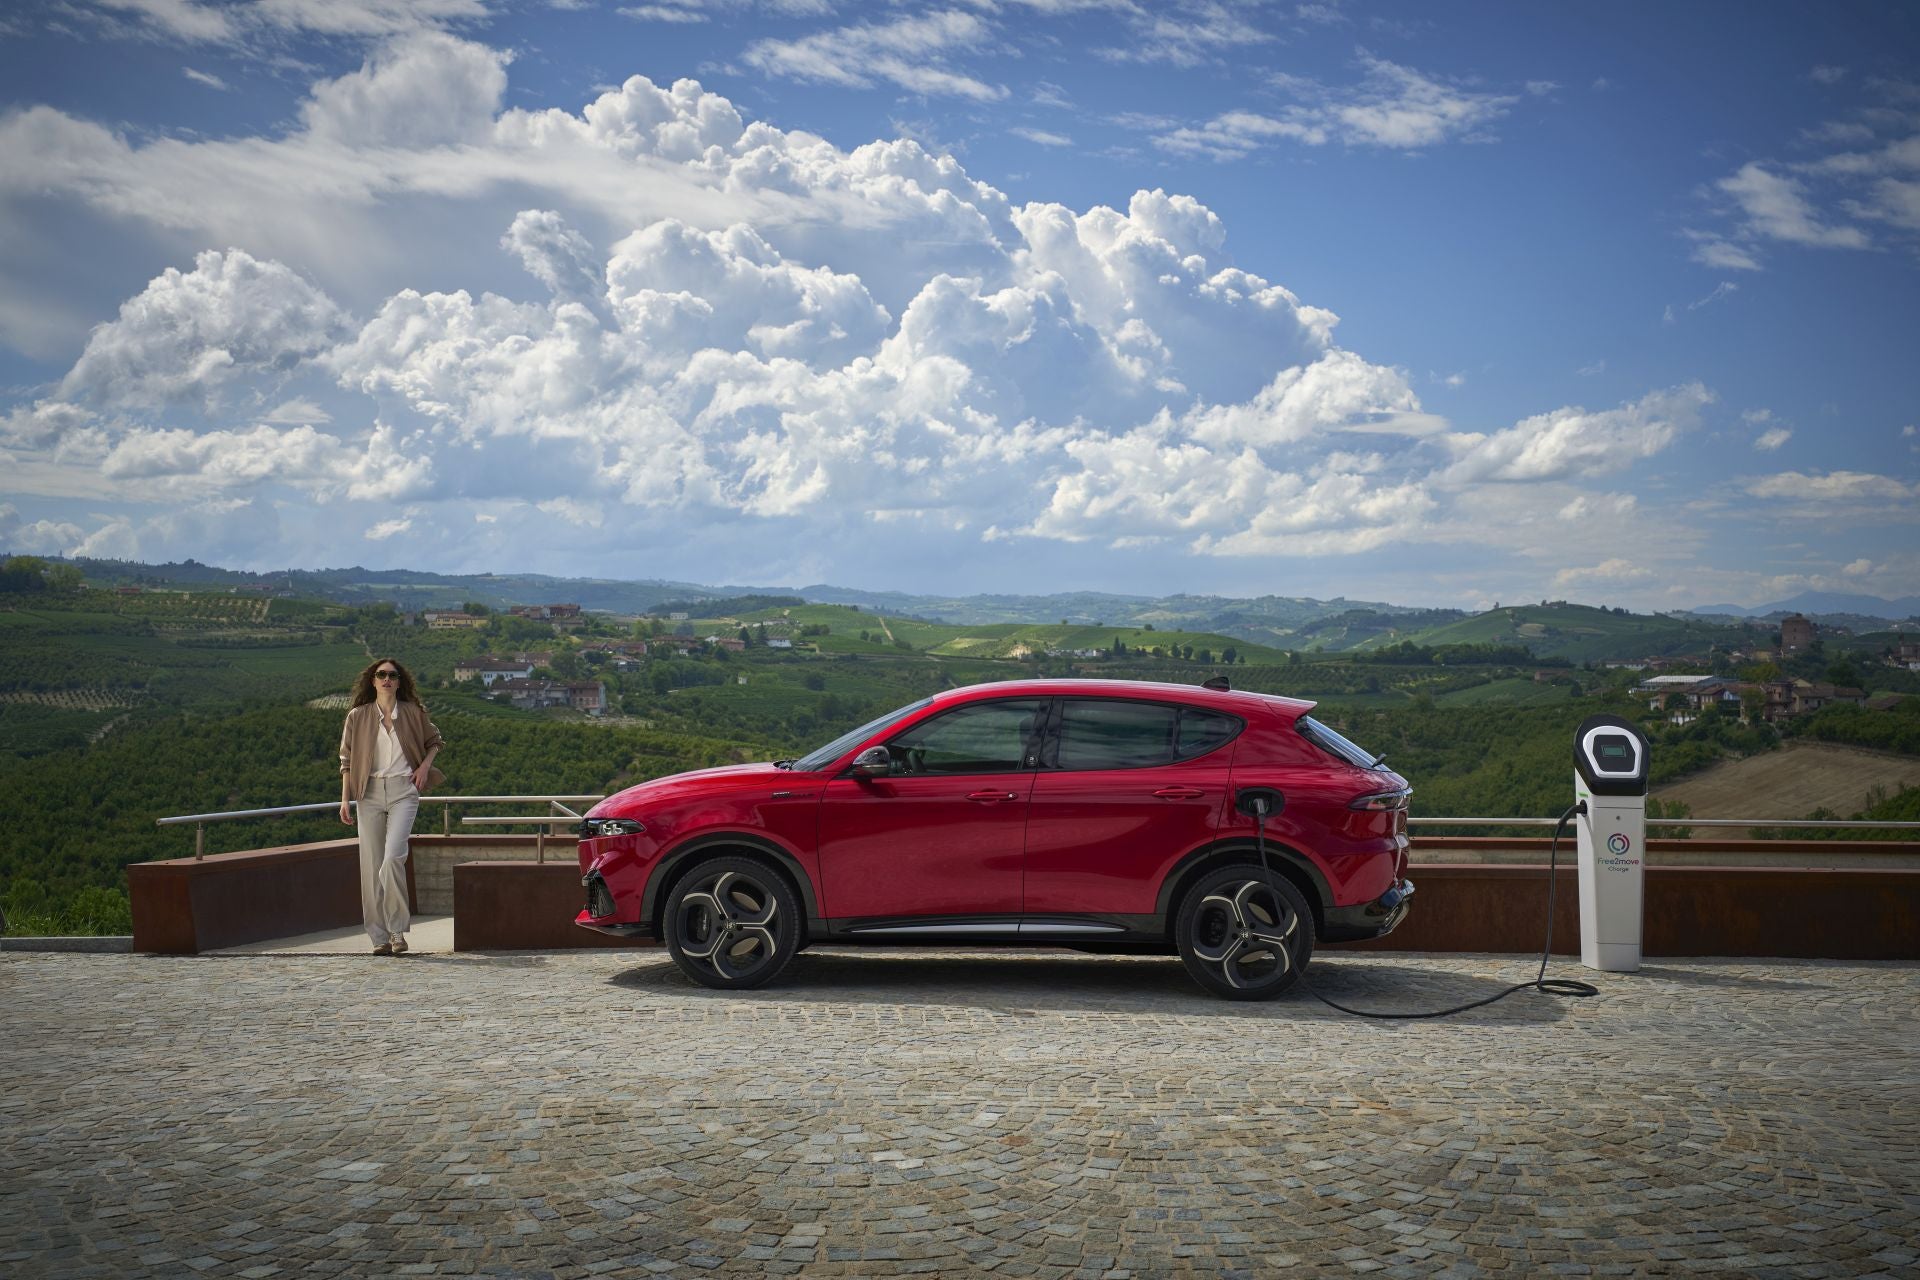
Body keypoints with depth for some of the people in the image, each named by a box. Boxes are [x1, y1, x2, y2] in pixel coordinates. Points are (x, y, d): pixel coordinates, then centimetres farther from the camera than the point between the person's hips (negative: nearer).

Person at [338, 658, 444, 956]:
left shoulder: (413, 713, 5)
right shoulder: (357, 716, 5)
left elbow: (434, 741, 22)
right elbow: (347, 761, 8)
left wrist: (425, 765, 4)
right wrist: (345, 799, 1)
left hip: (403, 791, -2)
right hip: (370, 793, 2)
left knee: (393, 858, -17)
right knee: (371, 866, 1)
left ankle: (397, 931, -5)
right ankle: (380, 937, 9)